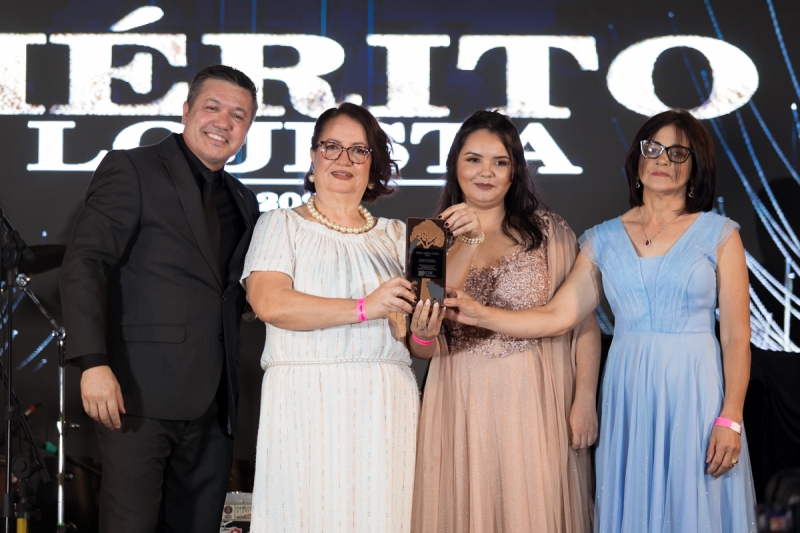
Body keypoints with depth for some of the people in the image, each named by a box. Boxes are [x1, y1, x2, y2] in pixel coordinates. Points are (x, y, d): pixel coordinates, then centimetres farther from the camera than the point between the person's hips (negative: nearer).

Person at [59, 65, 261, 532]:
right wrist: (94, 362, -22)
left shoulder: (242, 202, 20)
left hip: (213, 404, 6)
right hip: (142, 394, -6)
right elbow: (84, 263, -11)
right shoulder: (132, 170, 0)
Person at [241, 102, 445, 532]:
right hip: (306, 405, -3)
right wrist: (364, 308, -14)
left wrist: (424, 335, -7)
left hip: (385, 407, 3)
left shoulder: (396, 235, 18)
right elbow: (270, 303, -10)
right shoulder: (281, 225, 9)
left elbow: (417, 345, 17)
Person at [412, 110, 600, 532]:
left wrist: (584, 400, -11)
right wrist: (467, 245, -18)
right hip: (461, 404, 2)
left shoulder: (548, 232, 3)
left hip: (534, 402, -1)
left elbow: (584, 321, -2)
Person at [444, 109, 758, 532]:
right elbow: (556, 316, 2)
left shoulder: (718, 234, 2)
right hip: (627, 392, 2)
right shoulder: (604, 240, 9)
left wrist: (730, 419, -10)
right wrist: (480, 315, -9)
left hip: (694, 391, -2)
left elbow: (737, 336, -3)